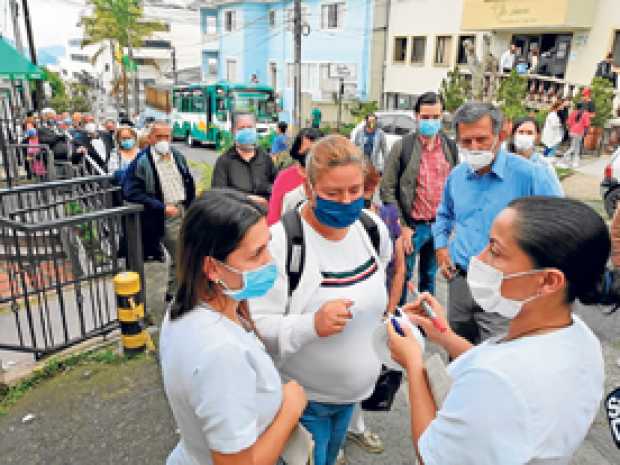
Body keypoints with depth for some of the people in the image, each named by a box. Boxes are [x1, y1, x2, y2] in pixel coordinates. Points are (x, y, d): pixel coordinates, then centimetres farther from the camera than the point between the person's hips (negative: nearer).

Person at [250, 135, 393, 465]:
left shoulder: (373, 227, -6)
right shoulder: (281, 241, -27)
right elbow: (257, 327, -27)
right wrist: (311, 325, -40)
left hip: (354, 390, 6)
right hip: (302, 399, -6)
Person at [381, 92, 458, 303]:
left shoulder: (451, 147, 6)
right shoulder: (402, 147, -6)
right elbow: (387, 190, -8)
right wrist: (402, 227, -11)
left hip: (439, 226, 4)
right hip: (411, 227, -4)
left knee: (429, 279, 18)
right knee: (401, 278, 3)